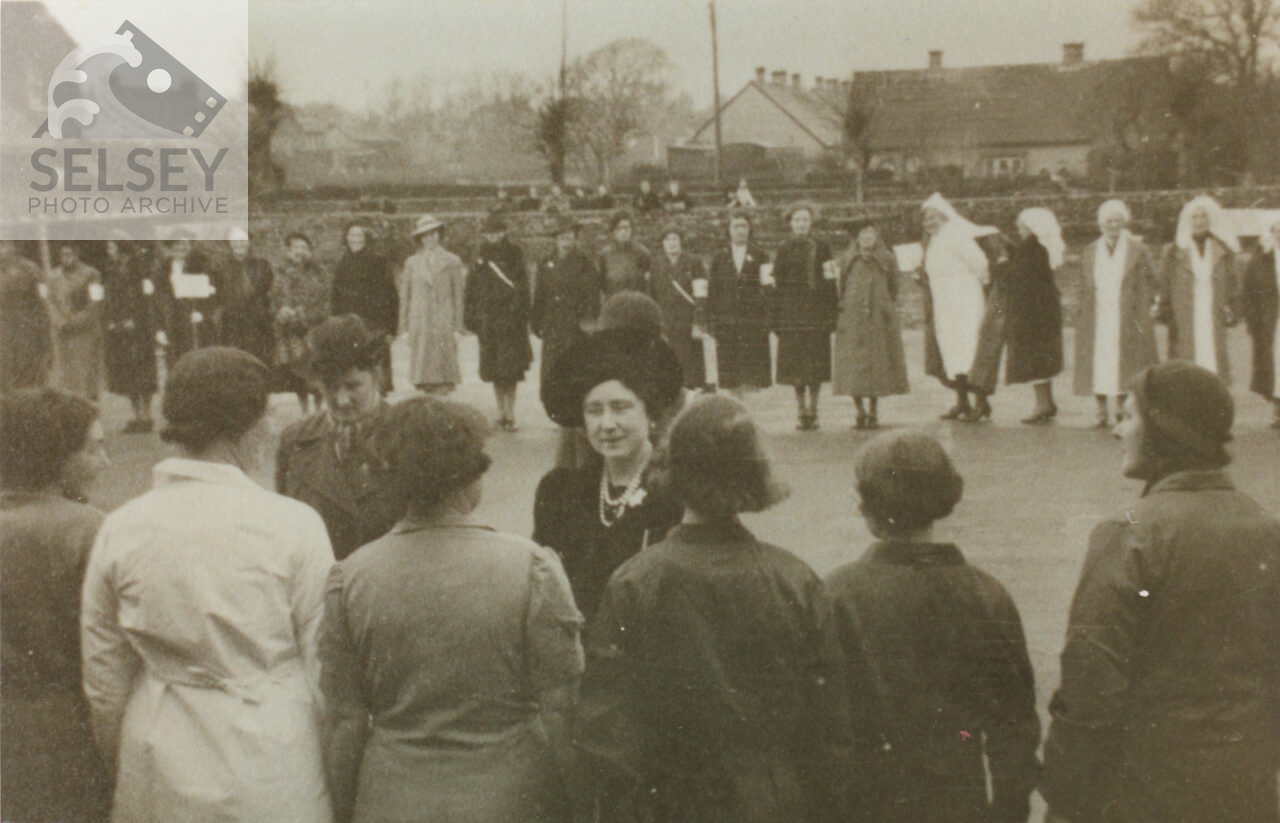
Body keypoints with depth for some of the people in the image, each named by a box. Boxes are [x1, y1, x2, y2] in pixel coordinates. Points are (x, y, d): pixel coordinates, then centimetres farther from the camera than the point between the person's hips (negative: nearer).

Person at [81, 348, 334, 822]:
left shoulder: (121, 529, -2)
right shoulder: (294, 526, -13)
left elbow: (104, 684, 5)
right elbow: (324, 669, -7)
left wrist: (128, 772, 20)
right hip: (272, 783, -3)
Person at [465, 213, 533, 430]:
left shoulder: (514, 257, 0)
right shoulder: (481, 259, 11)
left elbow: (521, 290, -4)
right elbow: (472, 290, 11)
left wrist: (518, 317, -12)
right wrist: (471, 320, 5)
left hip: (509, 320, -4)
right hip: (487, 321, 4)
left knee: (510, 370, -8)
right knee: (494, 370, 7)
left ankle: (510, 413, -2)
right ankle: (502, 412, 16)